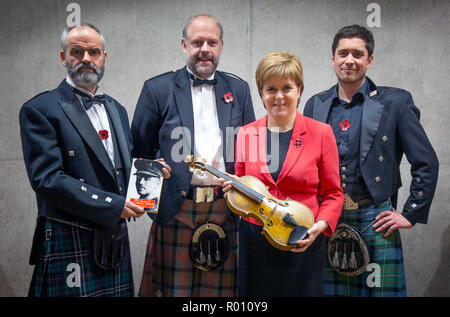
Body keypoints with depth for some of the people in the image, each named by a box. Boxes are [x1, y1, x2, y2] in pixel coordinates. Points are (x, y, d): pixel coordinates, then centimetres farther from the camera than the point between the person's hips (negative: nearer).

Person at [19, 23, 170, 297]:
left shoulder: (117, 109, 15)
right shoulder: (40, 109, -6)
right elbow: (47, 178, -15)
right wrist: (113, 205, -18)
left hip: (116, 240, 6)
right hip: (70, 244, -5)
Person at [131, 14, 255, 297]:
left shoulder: (239, 90, 12)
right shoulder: (158, 89, 5)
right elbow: (140, 152, 7)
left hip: (226, 209, 2)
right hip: (176, 209, -1)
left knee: (222, 287, 6)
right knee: (173, 286, 3)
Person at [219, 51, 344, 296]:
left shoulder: (320, 133, -3)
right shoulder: (245, 134, 3)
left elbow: (333, 193, 1)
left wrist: (320, 225, -14)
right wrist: (232, 188, -9)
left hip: (302, 245, -2)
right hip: (254, 244, 2)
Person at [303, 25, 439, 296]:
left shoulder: (396, 102, 0)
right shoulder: (316, 105, 9)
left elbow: (427, 164, 1)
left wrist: (411, 214, -2)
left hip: (375, 222, -2)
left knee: (381, 289, 0)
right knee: (329, 289, 7)